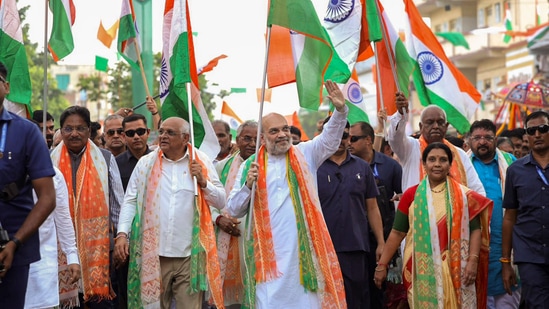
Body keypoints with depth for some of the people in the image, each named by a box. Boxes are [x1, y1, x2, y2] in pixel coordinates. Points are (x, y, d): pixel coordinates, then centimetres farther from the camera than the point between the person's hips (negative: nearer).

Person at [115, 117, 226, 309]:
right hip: (154, 253, 1)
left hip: (190, 255, 0)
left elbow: (220, 202, 6)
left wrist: (203, 181, -9)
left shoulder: (202, 162, 5)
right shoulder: (146, 163, 6)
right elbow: (130, 201, 3)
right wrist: (122, 234, -7)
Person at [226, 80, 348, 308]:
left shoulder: (305, 155, 9)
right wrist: (248, 185, -12)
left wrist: (340, 110, -22)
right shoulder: (249, 166, 8)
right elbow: (233, 209, 6)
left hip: (303, 248, 1)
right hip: (268, 251, 0)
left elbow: (330, 139, -5)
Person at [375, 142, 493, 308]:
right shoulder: (411, 195, 4)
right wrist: (382, 265, 3)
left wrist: (473, 261, -11)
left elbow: (475, 230, 1)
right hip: (422, 269, 0)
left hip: (455, 269, 0)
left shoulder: (463, 195, 3)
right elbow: (397, 233, 6)